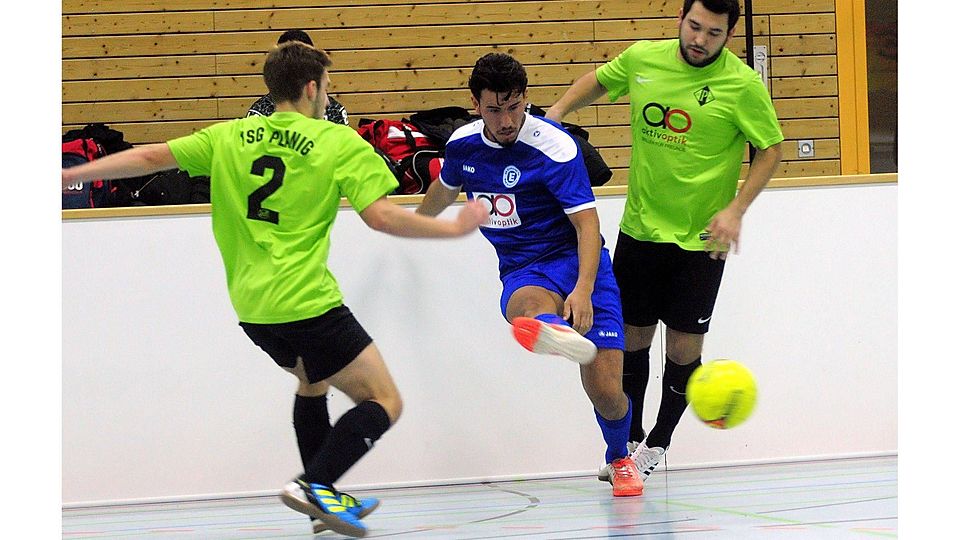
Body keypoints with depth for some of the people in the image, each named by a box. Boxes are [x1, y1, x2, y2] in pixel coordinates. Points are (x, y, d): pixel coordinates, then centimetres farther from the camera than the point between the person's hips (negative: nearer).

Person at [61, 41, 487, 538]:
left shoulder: (230, 137, 9)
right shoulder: (340, 143, -4)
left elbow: (150, 158, 8)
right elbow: (380, 216, -12)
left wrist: (68, 175, 16)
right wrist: (454, 227, -1)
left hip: (251, 307, 7)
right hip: (307, 303, -7)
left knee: (312, 382, 32)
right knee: (383, 402, 0)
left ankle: (322, 498, 30)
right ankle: (315, 484, -19)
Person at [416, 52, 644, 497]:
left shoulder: (555, 147, -14)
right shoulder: (463, 145, 3)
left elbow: (587, 223, -18)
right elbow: (445, 189, 28)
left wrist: (583, 289, -33)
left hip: (576, 262, -3)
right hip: (522, 273, 3)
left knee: (604, 389, -12)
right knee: (526, 307, -39)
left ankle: (620, 458, 21)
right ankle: (556, 332, -77)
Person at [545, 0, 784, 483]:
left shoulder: (743, 85, -12)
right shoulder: (642, 59, -1)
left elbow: (770, 149, -5)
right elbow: (598, 81, 19)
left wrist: (735, 210, -14)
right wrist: (559, 109, 3)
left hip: (699, 239, -3)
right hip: (639, 228, 3)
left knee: (684, 348, 0)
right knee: (632, 338, 10)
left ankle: (657, 445, 21)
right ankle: (630, 441, 28)